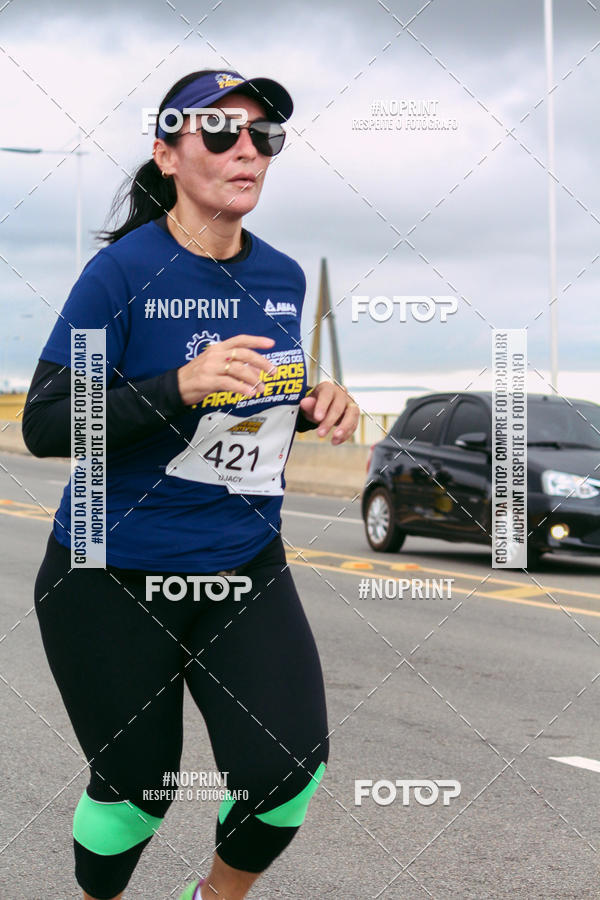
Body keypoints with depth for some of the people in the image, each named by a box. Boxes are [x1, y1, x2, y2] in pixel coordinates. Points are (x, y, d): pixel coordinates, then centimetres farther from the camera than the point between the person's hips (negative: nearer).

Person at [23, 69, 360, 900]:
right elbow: (45, 425, -19)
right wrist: (181, 386, -31)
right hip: (116, 576, -4)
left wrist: (314, 403, -3)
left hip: (247, 564, 5)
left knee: (289, 770, -8)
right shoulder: (125, 270, -15)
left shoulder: (283, 277, 3)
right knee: (136, 785, 7)